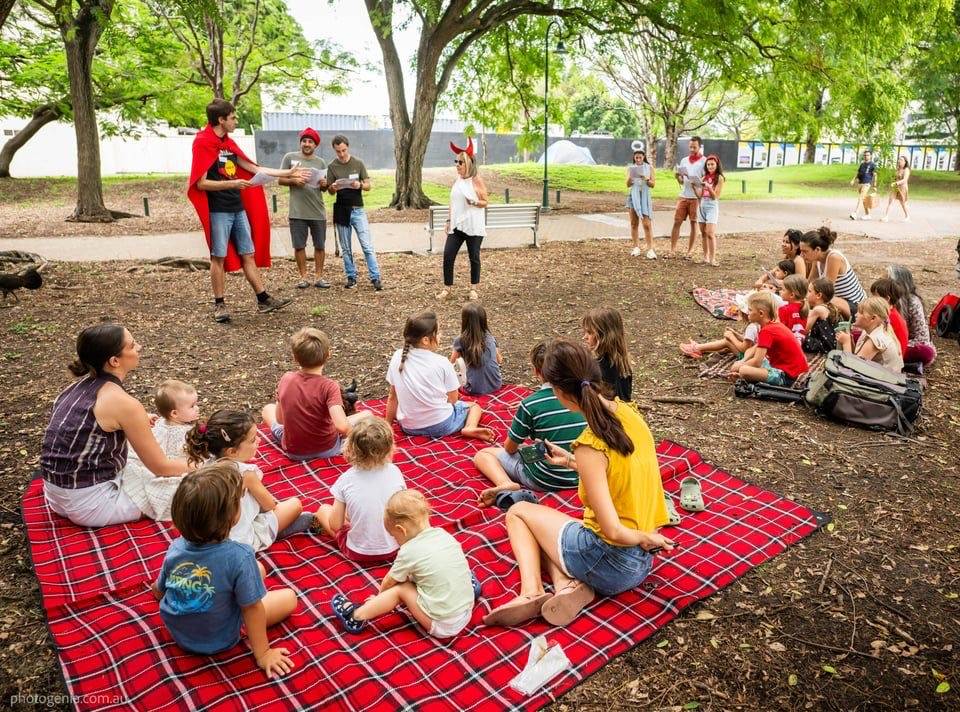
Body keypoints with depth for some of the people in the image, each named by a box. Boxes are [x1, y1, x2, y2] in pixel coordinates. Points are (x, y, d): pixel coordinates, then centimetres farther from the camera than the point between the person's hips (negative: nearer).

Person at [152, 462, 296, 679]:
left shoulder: (176, 547, -16)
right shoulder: (239, 557, -33)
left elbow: (158, 591, 2)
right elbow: (252, 609, -23)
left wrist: (156, 588, 26)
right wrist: (263, 654, -10)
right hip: (218, 642, -5)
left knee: (257, 570, 16)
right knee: (289, 597, 10)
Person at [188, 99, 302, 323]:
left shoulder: (228, 143, 14)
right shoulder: (203, 143, -8)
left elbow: (254, 169, 17)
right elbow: (201, 183, -14)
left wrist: (288, 173, 17)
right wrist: (232, 184, -22)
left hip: (238, 208, 7)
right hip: (218, 210, -7)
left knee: (249, 254, 8)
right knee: (219, 257, 0)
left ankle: (263, 300, 11)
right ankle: (219, 304, 9)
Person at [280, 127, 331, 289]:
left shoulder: (320, 162, 7)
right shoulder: (289, 157, 2)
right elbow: (281, 180, 5)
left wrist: (324, 184, -10)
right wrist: (294, 180, -13)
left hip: (318, 212, 2)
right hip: (297, 212, -1)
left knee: (320, 246, 6)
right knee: (299, 246, 4)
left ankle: (318, 277, 15)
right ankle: (303, 277, 15)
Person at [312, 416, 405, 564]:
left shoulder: (346, 479, -17)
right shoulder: (394, 472, -13)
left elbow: (335, 526, -10)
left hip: (358, 553, -2)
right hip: (393, 550, 2)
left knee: (323, 509, 18)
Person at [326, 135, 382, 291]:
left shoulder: (358, 163, 0)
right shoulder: (332, 166, 3)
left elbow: (368, 186, 3)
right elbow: (330, 191, 7)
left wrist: (360, 185, -20)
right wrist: (333, 188, -17)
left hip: (358, 209, -1)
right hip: (341, 211, 2)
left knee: (367, 246, -6)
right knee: (346, 248, 7)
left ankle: (375, 278, -5)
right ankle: (351, 277, 16)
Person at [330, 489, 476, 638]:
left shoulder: (409, 551, -13)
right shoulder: (443, 534, 2)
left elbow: (389, 581, 6)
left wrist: (380, 596, 27)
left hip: (442, 625, -6)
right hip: (467, 612, 6)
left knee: (400, 589, 6)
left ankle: (356, 616, 10)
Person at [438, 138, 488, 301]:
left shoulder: (477, 180, -7)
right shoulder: (457, 180, 10)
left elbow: (486, 202, -6)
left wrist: (474, 202, -23)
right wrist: (449, 220, 10)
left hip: (473, 226, -5)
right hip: (456, 225, 5)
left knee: (474, 257, 5)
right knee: (448, 256, -2)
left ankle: (473, 289, 19)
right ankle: (447, 288, 10)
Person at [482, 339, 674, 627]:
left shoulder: (590, 447, -27)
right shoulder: (629, 411, -4)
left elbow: (613, 532, -26)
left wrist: (645, 538, -9)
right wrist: (571, 461, 15)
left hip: (611, 565, -8)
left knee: (518, 511, 14)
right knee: (541, 526, 24)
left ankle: (533, 591, -3)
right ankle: (568, 584, 0)